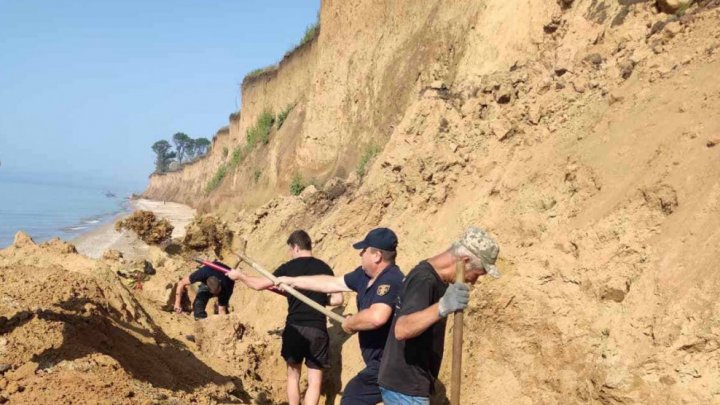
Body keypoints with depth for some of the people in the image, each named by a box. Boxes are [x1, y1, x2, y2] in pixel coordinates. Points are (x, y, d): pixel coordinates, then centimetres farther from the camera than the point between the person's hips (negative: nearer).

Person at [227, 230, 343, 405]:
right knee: (314, 379, 3)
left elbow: (259, 284, 6)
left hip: (295, 328, 0)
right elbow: (338, 299, 2)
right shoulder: (324, 267, 3)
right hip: (317, 329, 0)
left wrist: (239, 275, 22)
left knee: (293, 374, 18)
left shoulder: (288, 267, -1)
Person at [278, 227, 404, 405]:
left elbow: (376, 317, -42)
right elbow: (332, 283, 17)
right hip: (382, 362, 9)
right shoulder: (364, 274, 5)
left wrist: (350, 323, -21)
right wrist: (293, 281, 21)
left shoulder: (391, 281, -26)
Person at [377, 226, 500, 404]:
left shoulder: (432, 276, 7)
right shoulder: (424, 280, -22)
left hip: (407, 384, 10)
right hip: (405, 388, -10)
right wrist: (442, 308, -50)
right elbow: (401, 329, -38)